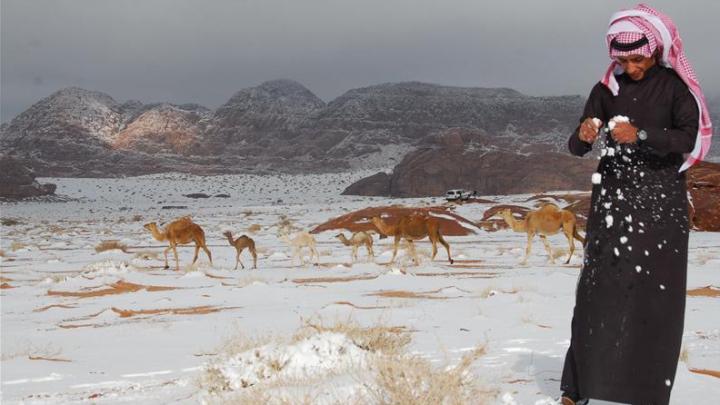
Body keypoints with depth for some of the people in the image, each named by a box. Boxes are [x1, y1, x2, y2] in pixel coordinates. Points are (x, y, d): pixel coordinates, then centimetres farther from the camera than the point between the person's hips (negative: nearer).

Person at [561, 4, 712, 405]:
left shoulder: (676, 87, -2)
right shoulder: (607, 90, 6)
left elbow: (690, 138, -16)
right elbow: (576, 147, 3)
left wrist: (640, 135, -30)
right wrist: (584, 135, -21)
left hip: (661, 202, -2)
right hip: (613, 199, 2)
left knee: (656, 293, -5)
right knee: (599, 288, -4)